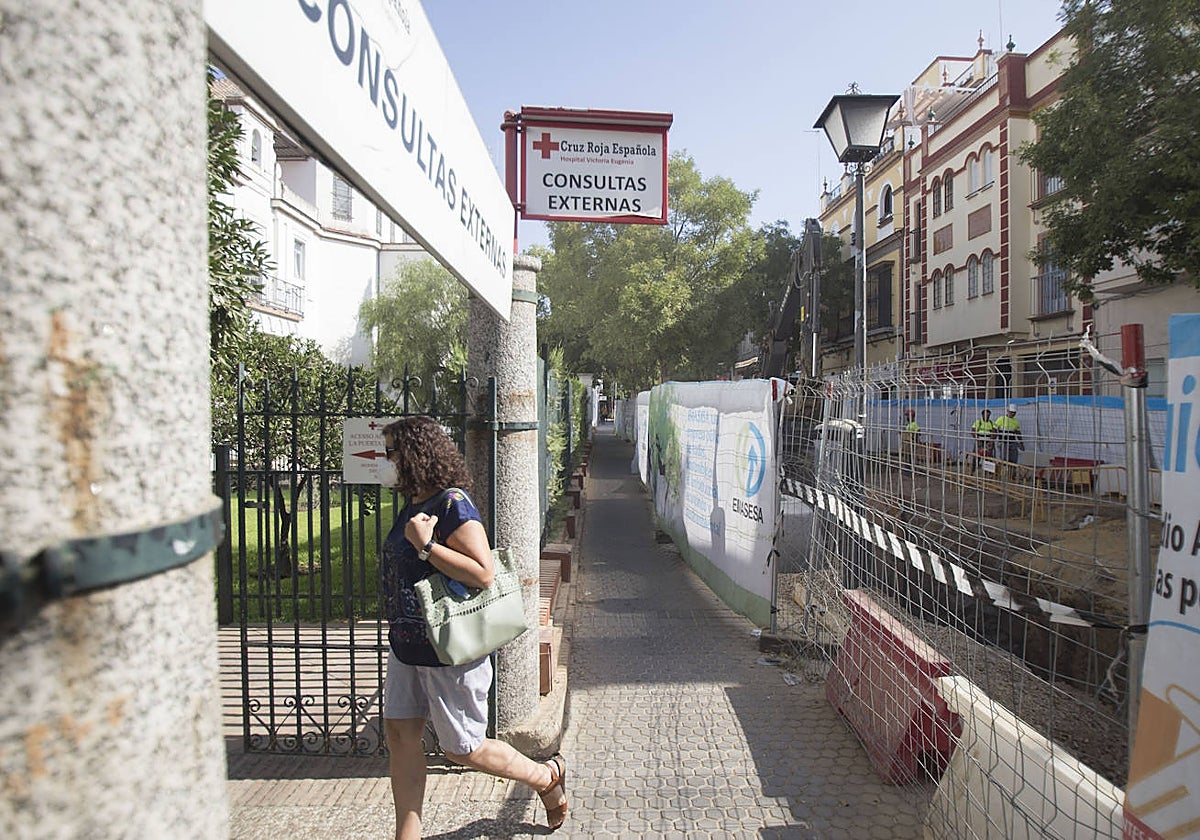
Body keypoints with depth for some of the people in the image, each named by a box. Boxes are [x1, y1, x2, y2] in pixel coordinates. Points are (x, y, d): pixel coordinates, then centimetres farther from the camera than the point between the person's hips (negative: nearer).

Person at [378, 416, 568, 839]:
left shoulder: (453, 505, -21)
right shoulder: (415, 503, 7)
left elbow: (483, 573, -29)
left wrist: (425, 545, -30)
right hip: (408, 645, 9)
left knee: (462, 748, 6)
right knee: (400, 734, 12)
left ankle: (547, 776, 28)